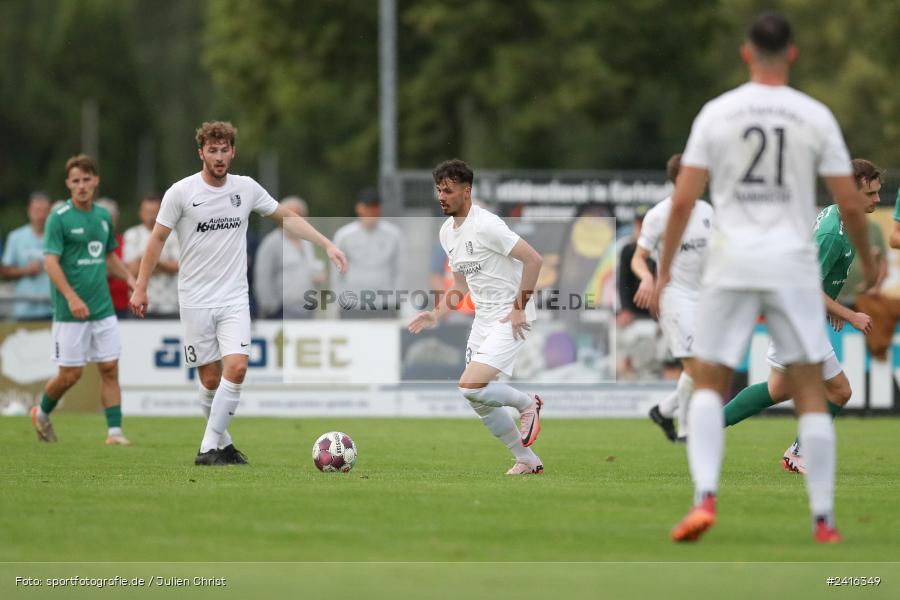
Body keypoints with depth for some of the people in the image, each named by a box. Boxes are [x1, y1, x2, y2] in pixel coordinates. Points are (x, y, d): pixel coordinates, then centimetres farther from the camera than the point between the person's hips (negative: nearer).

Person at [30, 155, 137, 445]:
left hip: (103, 309, 5)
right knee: (71, 374, 1)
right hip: (70, 312, -5)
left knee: (110, 369, -1)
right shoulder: (59, 218, -9)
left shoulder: (103, 216, 10)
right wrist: (72, 297, -25)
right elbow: (50, 262, -14)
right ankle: (41, 412, 26)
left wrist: (129, 278, 6)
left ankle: (115, 431, 1)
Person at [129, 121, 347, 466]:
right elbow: (158, 239, 1)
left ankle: (209, 449, -10)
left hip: (234, 298, 2)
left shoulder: (246, 188, 3)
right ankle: (221, 442, 20)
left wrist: (327, 245, 5)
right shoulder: (181, 192, -6)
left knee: (236, 369, -16)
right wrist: (141, 287, -1)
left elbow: (287, 218, 12)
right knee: (210, 379, 0)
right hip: (196, 301, -2)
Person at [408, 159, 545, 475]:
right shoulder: (446, 232, 10)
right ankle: (528, 461, 21)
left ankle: (527, 404, 5)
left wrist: (519, 307, -19)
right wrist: (436, 315, 6)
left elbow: (533, 259, -20)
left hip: (511, 318, -9)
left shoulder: (485, 225, -18)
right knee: (479, 401, 8)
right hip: (482, 318, 9)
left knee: (471, 387, -22)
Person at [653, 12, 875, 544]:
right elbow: (851, 204, 0)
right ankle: (823, 518, 4)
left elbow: (683, 199, -3)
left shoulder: (716, 114, 0)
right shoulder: (816, 116, 0)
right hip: (794, 263, 0)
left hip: (731, 262, 0)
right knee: (811, 392, 7)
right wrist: (868, 261, 17)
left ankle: (705, 497, -10)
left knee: (710, 385, 10)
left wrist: (664, 269, 6)